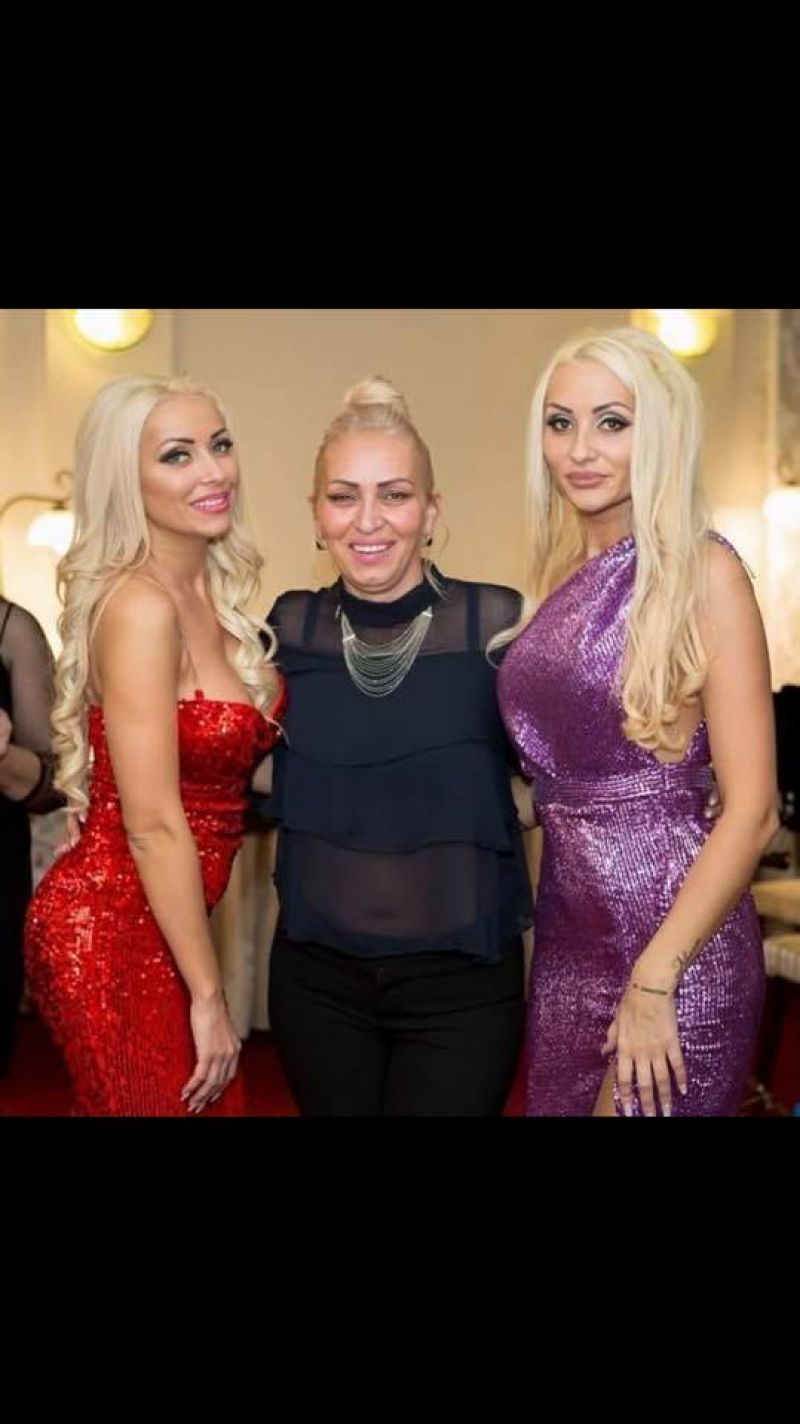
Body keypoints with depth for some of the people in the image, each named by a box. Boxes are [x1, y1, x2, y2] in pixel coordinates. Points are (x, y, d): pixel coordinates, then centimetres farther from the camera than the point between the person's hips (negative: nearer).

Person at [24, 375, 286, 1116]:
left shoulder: (211, 595, 5)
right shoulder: (141, 604, -20)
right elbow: (153, 826, -21)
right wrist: (209, 993, -16)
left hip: (159, 924, 8)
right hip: (109, 931, -8)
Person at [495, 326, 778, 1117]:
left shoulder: (701, 570, -10)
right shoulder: (561, 579, 8)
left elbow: (751, 810, -15)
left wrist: (654, 980, -18)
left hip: (673, 932, -6)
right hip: (567, 933, 6)